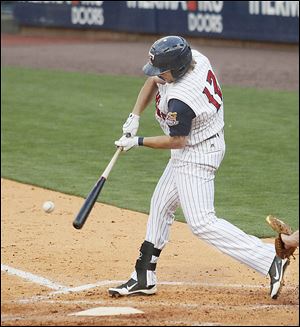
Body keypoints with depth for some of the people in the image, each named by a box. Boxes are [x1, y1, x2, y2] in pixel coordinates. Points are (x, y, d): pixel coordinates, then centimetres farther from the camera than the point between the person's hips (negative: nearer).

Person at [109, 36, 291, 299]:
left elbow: (177, 141, -19)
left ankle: (271, 261, -18)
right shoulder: (195, 59, -8)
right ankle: (144, 278, 28)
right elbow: (153, 80, 9)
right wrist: (135, 117, 2)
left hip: (196, 156, -10)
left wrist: (137, 142, -9)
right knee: (160, 206, 19)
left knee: (202, 223, -12)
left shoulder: (180, 100, -33)